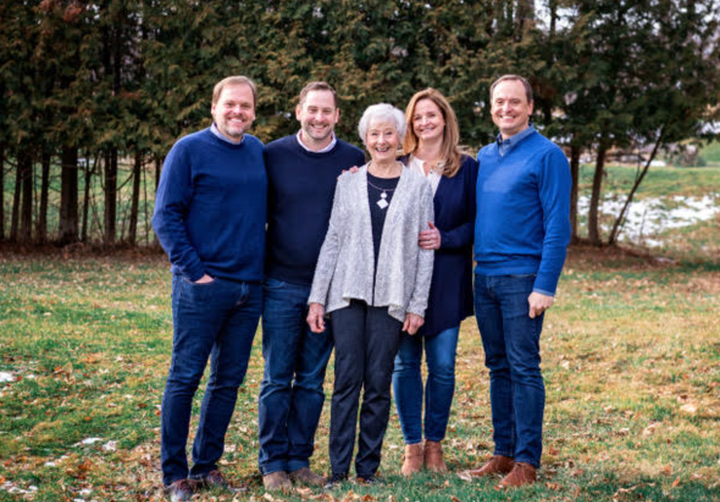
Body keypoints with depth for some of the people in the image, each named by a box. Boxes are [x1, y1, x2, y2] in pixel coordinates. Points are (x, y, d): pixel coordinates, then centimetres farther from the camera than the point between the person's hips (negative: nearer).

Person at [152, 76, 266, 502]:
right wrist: (194, 270, -12)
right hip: (203, 286, -5)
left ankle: (207, 465, 21)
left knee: (228, 381, 10)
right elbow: (166, 216, -6)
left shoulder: (259, 152, 11)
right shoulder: (190, 150, -3)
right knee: (185, 378, -2)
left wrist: (261, 267, 12)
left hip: (249, 287, 5)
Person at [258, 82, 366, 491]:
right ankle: (273, 462, 12)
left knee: (312, 381, 9)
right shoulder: (274, 155, -1)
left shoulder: (354, 160, 3)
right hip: (282, 285, -1)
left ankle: (300, 459, 19)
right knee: (277, 379, 3)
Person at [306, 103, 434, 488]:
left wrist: (418, 305, -1)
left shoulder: (418, 186, 6)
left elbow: (424, 251, 5)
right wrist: (317, 298, 2)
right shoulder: (348, 183, 8)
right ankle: (339, 468, 4)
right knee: (347, 380, -2)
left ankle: (368, 467, 12)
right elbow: (332, 241, 7)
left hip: (390, 298, 0)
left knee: (378, 383, 2)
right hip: (348, 294, 1)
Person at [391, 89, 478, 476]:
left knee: (442, 366, 2)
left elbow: (476, 224, 2)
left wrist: (445, 238, -14)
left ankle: (434, 445, 17)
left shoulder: (466, 168, 5)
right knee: (405, 364, 3)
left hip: (446, 281, -1)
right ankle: (412, 447, 14)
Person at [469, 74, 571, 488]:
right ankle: (503, 454, 19)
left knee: (524, 368, -4)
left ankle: (527, 461, 3)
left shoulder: (546, 155, -6)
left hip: (522, 278, -6)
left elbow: (558, 227, -11)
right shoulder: (486, 156, 14)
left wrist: (545, 287, -16)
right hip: (484, 277, 6)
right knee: (499, 368, 11)